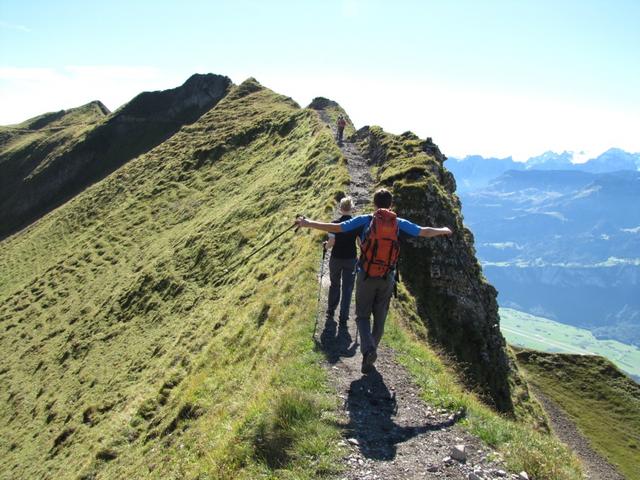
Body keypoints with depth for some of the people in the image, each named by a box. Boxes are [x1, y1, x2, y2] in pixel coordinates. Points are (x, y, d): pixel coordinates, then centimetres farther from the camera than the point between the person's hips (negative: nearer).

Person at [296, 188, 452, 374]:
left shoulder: (365, 220, -5)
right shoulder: (399, 223, 1)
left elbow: (336, 228, -9)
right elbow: (425, 232, 12)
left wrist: (308, 224, -1)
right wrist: (444, 230, 32)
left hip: (366, 276, -2)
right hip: (387, 278, 2)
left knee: (363, 315, 11)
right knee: (379, 319, 13)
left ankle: (368, 348, -14)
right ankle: (368, 360, 19)